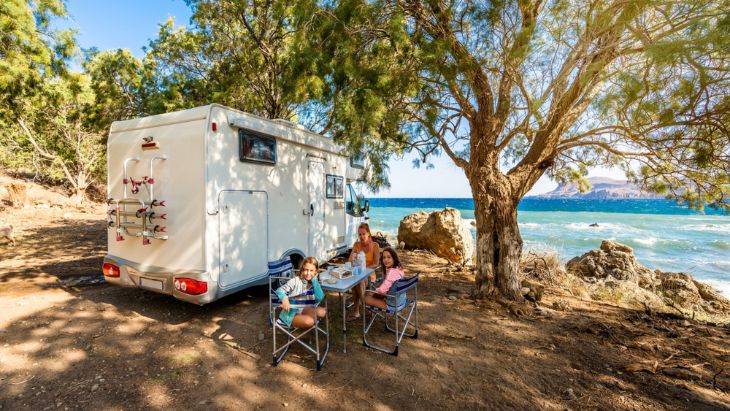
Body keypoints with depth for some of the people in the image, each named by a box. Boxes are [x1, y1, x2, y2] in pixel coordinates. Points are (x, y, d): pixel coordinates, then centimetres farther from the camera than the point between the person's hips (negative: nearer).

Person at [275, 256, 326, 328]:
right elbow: (279, 290, -19)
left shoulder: (313, 283, -6)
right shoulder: (295, 281, -19)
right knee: (309, 322, -28)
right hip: (290, 312, -4)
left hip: (302, 309, 5)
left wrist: (314, 280, -24)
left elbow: (320, 298, -22)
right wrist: (284, 299, -41)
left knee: (322, 312, -18)